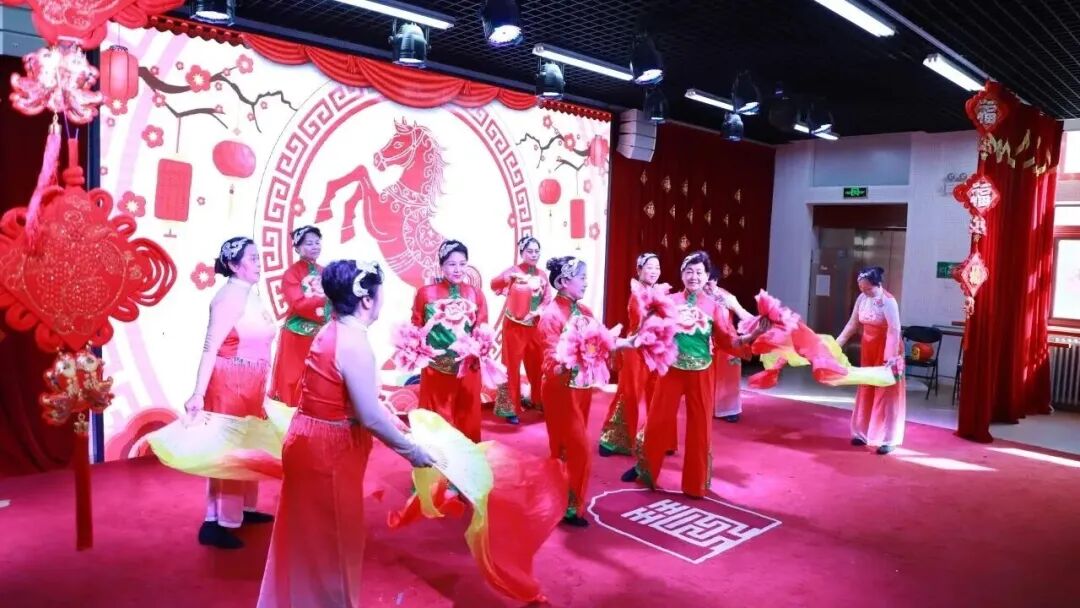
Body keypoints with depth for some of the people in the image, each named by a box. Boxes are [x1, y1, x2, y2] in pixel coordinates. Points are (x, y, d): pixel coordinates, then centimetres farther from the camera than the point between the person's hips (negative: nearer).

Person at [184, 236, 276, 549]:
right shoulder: (229, 297, -18)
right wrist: (198, 394, -28)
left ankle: (243, 509, 32)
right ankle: (215, 524, 7)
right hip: (230, 383, -9)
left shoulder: (250, 294, 8)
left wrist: (262, 385, 17)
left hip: (250, 384, 9)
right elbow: (210, 348, -23)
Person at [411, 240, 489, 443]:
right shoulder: (425, 293, -1)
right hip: (435, 369, -2)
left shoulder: (476, 295, 5)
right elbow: (416, 329, 3)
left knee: (467, 420, 10)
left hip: (467, 369, 2)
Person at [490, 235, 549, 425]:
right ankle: (510, 408, 9)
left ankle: (538, 400, 33)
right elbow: (494, 284, -25)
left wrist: (537, 312, -14)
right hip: (514, 326, -4)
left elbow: (547, 299, 5)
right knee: (512, 366, 1)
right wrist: (510, 277, -44)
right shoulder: (514, 270, -9)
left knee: (538, 364, 14)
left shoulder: (541, 275, 5)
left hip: (534, 327, 5)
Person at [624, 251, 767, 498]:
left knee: (700, 427, 8)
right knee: (657, 421, 7)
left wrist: (753, 335, -19)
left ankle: (696, 483, 24)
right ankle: (644, 469, 27)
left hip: (701, 374, 1)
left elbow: (729, 341, -5)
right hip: (672, 371, 0)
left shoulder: (715, 306, -2)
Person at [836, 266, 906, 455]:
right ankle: (864, 433, 22)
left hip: (887, 349, -7)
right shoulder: (862, 298, 0)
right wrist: (837, 343, 4)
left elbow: (894, 331, -26)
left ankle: (889, 440, 2)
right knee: (866, 391, 12)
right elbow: (852, 324, 7)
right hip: (868, 348, 7)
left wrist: (890, 357, -32)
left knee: (886, 393, -3)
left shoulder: (888, 302, -21)